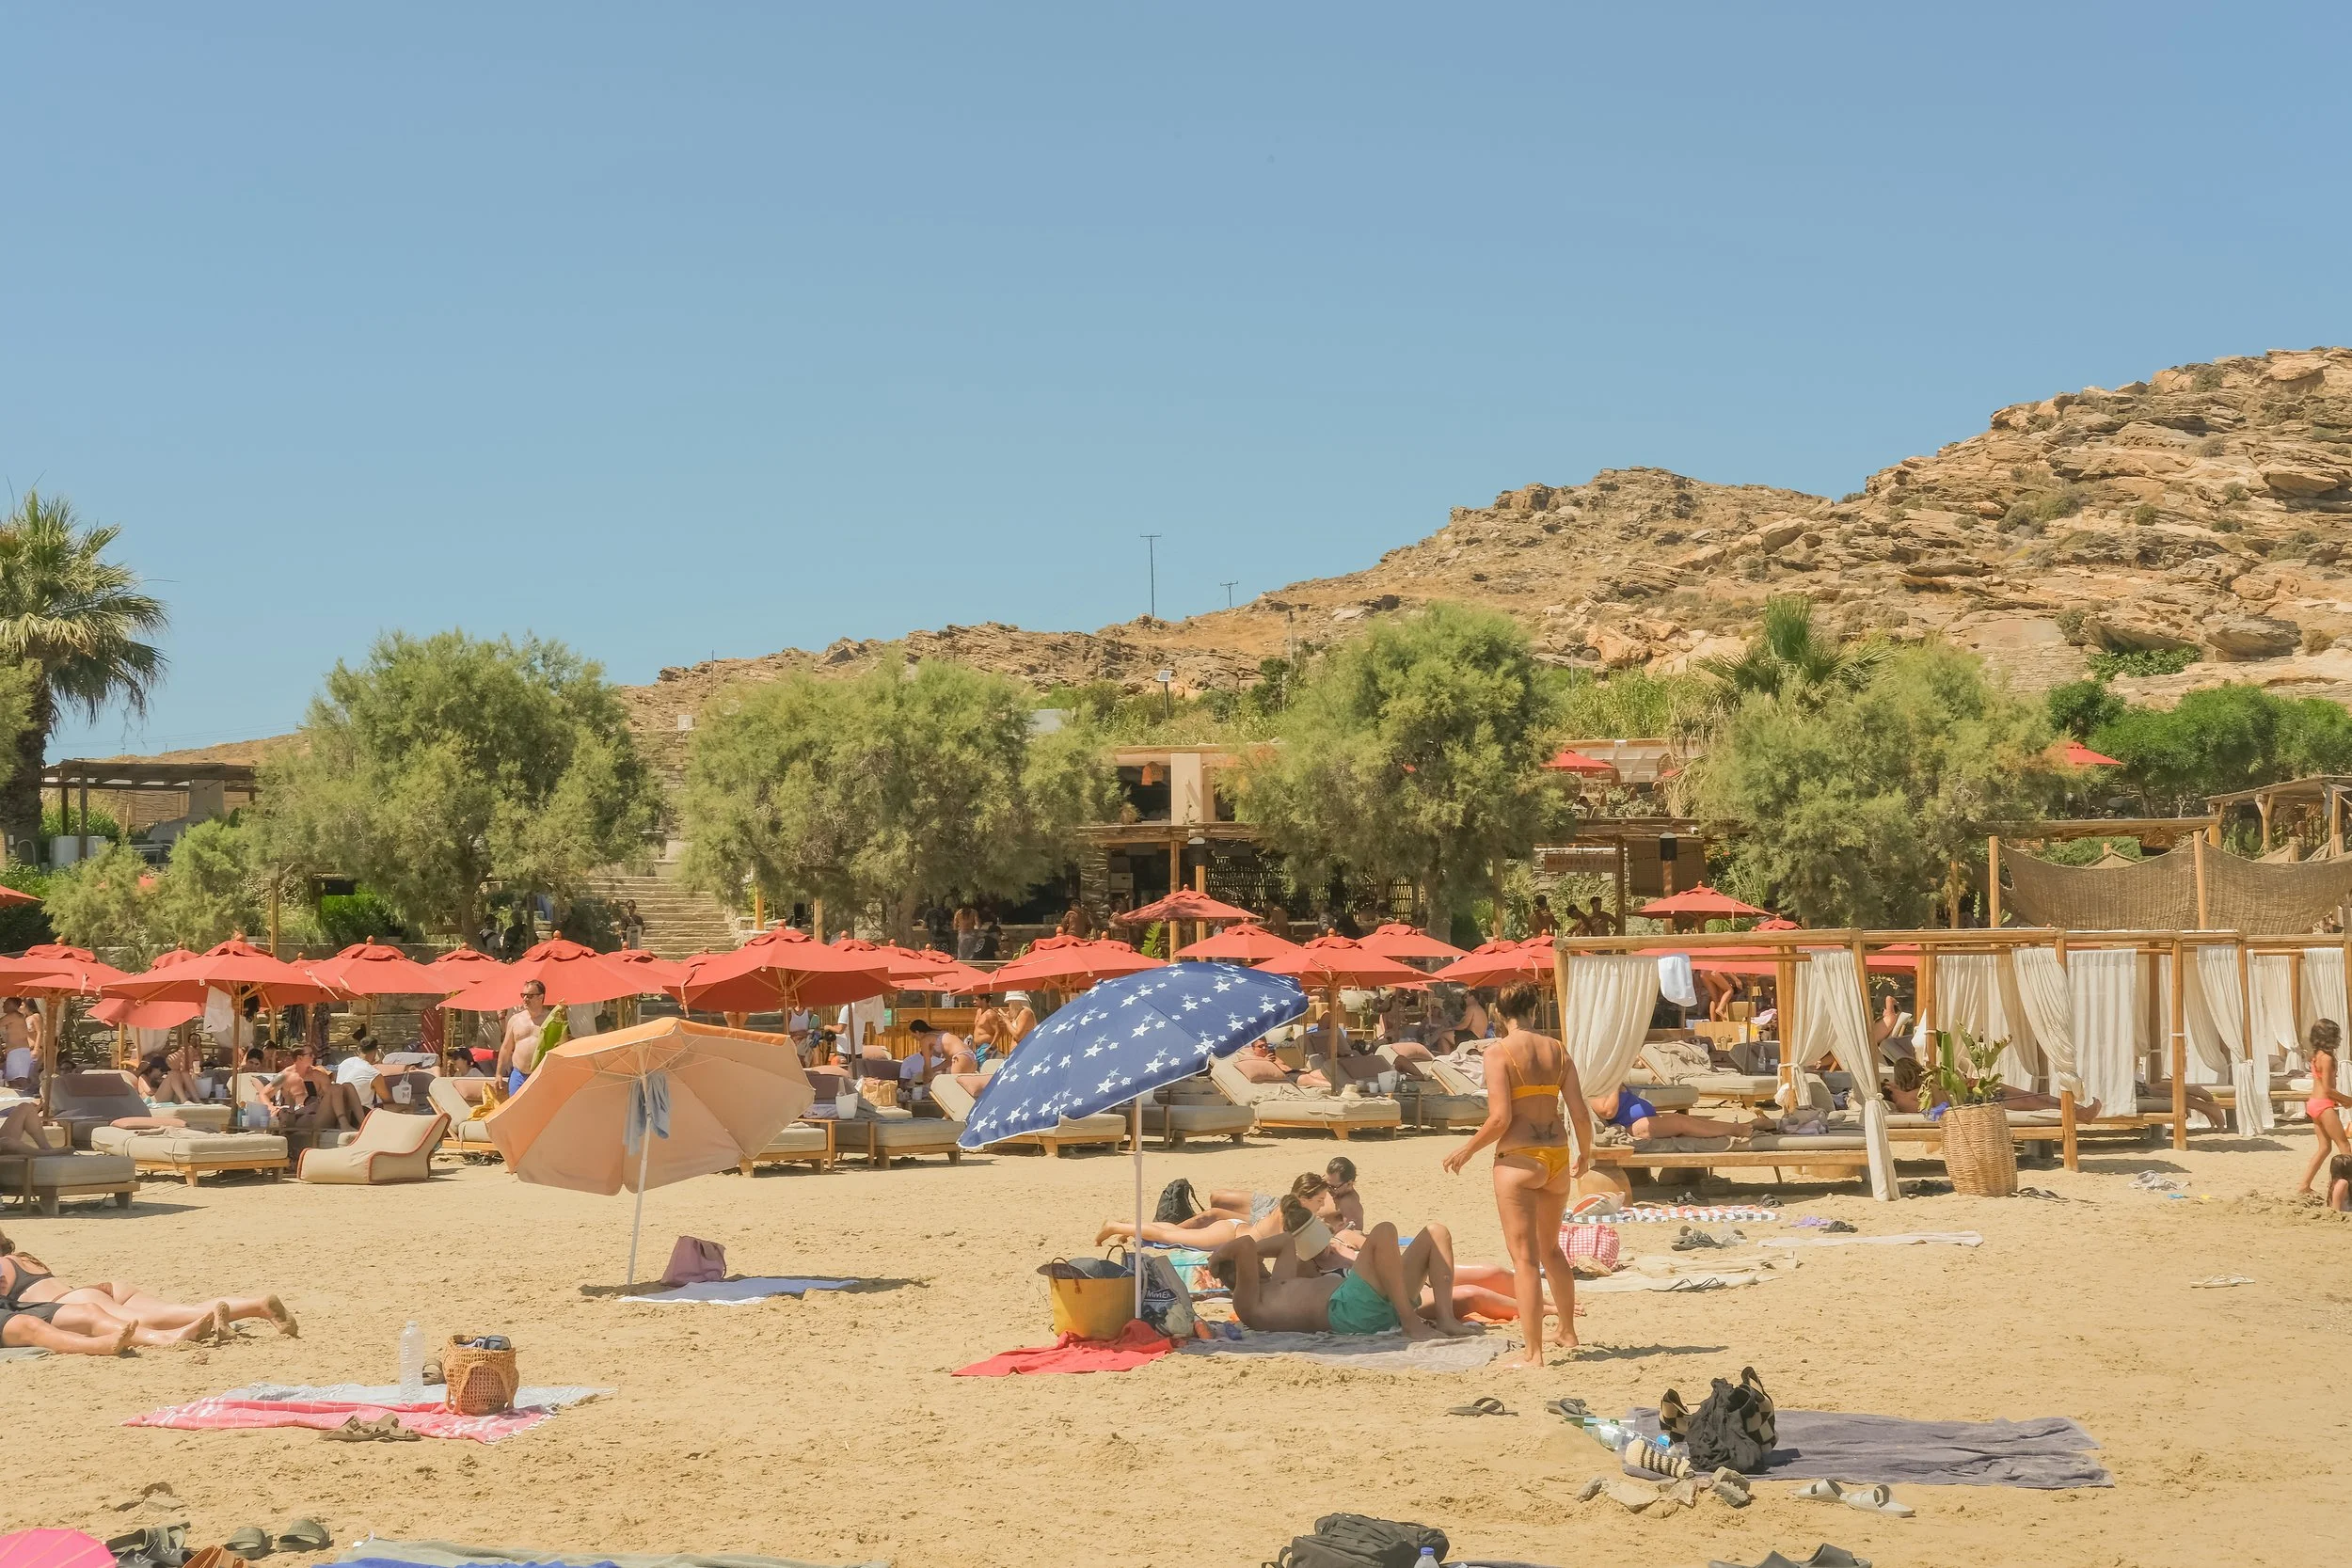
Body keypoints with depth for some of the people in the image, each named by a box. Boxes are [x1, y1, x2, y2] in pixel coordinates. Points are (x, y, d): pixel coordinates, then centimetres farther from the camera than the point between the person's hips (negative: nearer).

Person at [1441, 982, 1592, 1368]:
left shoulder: (1498, 1053, -9)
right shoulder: (1557, 1050, 5)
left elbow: (1500, 1118, -16)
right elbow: (1580, 1114, 3)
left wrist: (1466, 1150, -2)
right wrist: (1586, 1152, 21)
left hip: (1518, 1159, -6)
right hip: (1557, 1158, 6)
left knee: (1525, 1258, -1)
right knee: (1551, 1248, 25)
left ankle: (1534, 1353, -2)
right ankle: (1568, 1333, 37)